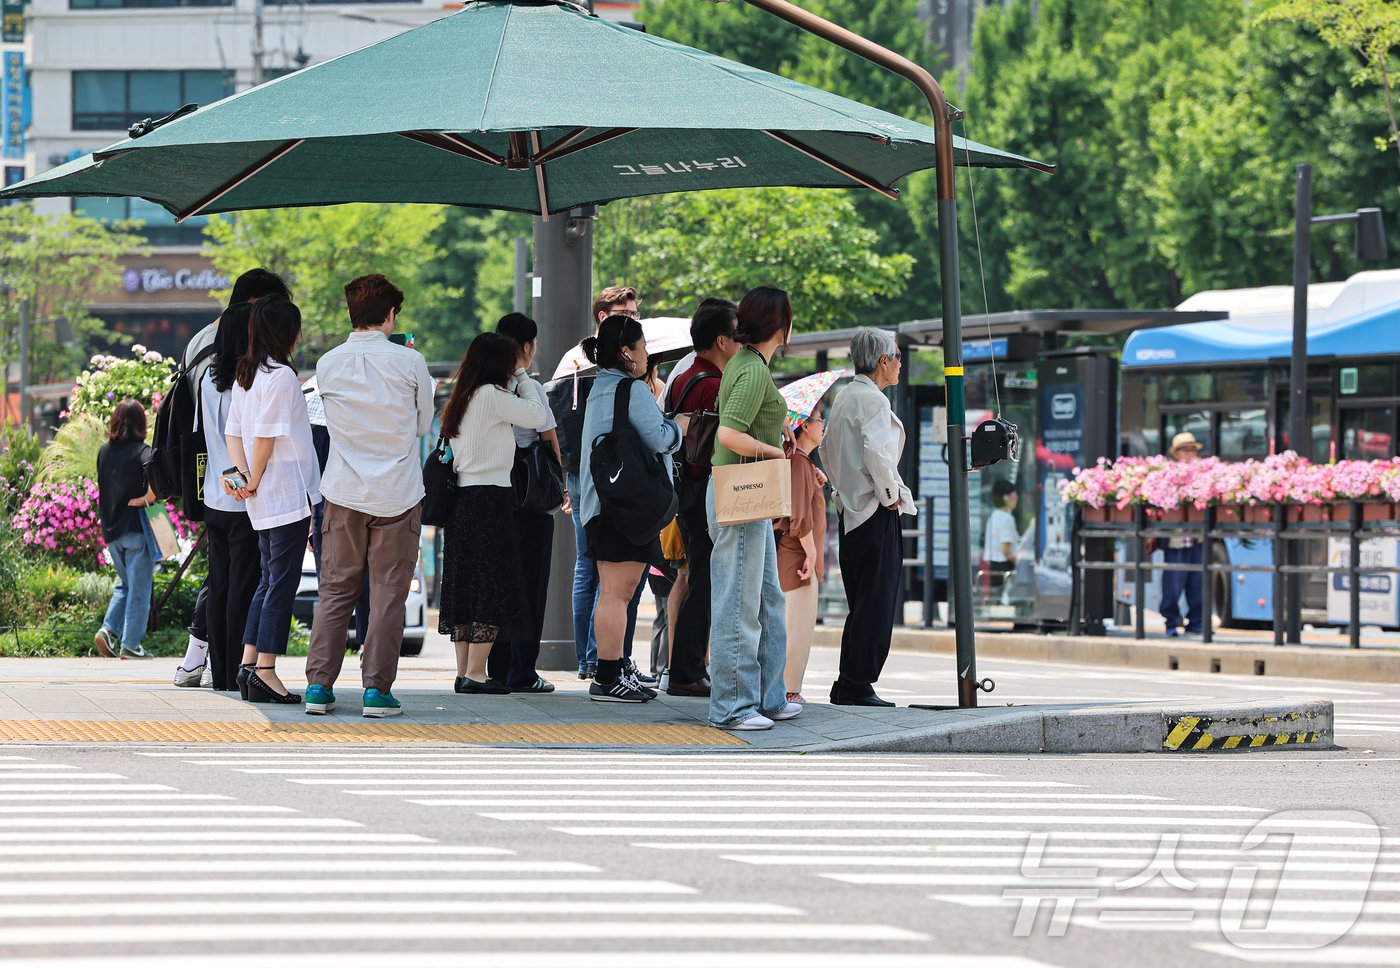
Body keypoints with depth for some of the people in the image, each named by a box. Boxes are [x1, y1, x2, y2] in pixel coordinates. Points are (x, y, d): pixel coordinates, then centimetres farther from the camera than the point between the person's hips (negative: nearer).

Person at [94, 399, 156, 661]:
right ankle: (130, 645, 4)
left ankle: (108, 629, 4)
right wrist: (148, 498, -16)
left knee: (124, 584, 21)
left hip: (111, 530, 5)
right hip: (137, 528, -5)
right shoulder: (141, 451, -11)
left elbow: (102, 486, 13)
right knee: (139, 589, 4)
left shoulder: (104, 451, 7)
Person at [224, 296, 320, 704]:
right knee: (282, 583, -6)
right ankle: (265, 671, -9)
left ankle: (249, 663, 13)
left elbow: (233, 432, 9)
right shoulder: (282, 376, -14)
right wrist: (254, 482, -5)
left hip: (263, 502, 9)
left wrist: (242, 474, -2)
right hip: (289, 495, -9)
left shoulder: (244, 374, 13)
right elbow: (265, 437, -16)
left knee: (269, 581, 15)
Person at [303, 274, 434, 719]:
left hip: (344, 494, 2)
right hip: (397, 494, -2)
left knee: (335, 590, 9)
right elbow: (424, 423, 4)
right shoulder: (409, 362, -8)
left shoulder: (329, 364, -1)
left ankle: (319, 685, 5)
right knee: (388, 594, 2)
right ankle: (377, 689, -1)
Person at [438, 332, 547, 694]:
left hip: (462, 498, 9)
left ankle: (464, 671, 11)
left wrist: (521, 374, 24)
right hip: (490, 497, -9)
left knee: (466, 583, 10)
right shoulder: (492, 395, -10)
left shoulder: (462, 398, 15)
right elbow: (537, 416, -6)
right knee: (493, 586, -5)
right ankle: (475, 673, -9)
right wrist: (524, 375, 6)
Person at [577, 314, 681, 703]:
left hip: (600, 505, 10)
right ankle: (609, 678, -11)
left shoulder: (600, 387, 18)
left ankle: (616, 670, 18)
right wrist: (677, 429, 3)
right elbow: (659, 438, -17)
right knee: (617, 591, -10)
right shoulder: (633, 389, -12)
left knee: (613, 592, 14)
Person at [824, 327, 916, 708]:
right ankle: (857, 686, -8)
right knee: (876, 603, -7)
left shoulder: (844, 397, 15)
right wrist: (890, 495, -14)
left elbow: (830, 449, 21)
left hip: (851, 512, 10)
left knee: (862, 603, 14)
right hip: (876, 515, -10)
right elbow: (876, 453, -25)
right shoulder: (872, 399, -14)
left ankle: (848, 685, 15)